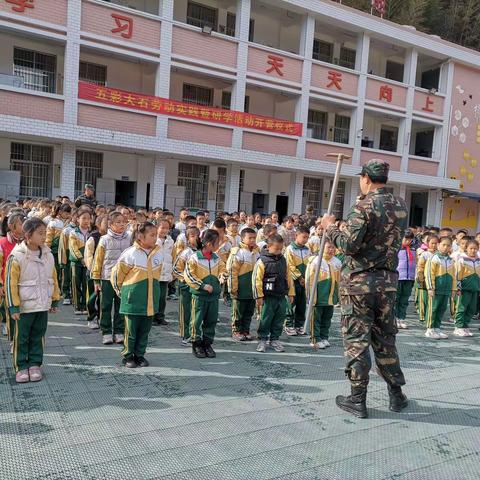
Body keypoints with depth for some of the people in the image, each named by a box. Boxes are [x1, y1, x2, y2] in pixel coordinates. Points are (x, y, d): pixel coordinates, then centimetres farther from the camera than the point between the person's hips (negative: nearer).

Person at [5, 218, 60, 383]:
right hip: (24, 306, -4)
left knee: (38, 337, 13)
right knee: (21, 338, 7)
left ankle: (35, 365, 25)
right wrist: (13, 307, -13)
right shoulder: (17, 256, -13)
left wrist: (55, 300, 13)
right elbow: (11, 283, -12)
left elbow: (53, 278, 11)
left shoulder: (48, 254, 2)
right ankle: (21, 367, 20)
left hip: (43, 305, 4)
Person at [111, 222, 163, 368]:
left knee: (145, 330, 13)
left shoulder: (159, 254, 2)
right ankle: (127, 356, 22)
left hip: (150, 300, 5)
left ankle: (139, 355, 28)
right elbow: (116, 274, -4)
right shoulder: (130, 254, -13)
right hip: (133, 300, -5)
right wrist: (122, 292, 5)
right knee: (131, 330, 6)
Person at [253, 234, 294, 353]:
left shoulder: (283, 260, 8)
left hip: (281, 296, 6)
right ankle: (262, 340, 15)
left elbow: (288, 277, 14)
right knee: (265, 319, 1)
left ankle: (274, 339, 25)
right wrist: (259, 296, -12)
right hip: (268, 297, -5)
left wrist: (291, 293, 13)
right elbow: (257, 279, -11)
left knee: (279, 319, 11)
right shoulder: (262, 261, -10)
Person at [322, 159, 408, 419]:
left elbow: (349, 244, -20)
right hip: (388, 281, 6)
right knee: (385, 338, 17)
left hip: (359, 281, -6)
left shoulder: (364, 206, -13)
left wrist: (330, 227, -4)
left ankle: (357, 399, 10)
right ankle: (396, 394, 26)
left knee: (356, 339, 3)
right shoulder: (401, 206, 7)